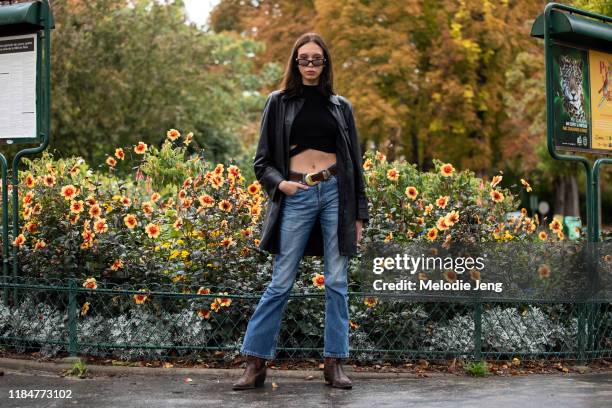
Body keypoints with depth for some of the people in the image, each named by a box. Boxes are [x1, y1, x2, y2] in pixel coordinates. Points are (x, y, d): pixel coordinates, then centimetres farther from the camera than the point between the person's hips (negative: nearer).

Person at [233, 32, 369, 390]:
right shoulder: (279, 102, 8)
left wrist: (360, 213, 7)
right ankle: (256, 363, 6)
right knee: (281, 283, -2)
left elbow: (355, 162, 12)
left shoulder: (341, 106, 11)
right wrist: (280, 183, -13)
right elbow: (262, 161, 7)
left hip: (336, 193, 2)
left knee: (337, 282, 2)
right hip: (296, 196, -1)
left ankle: (335, 364, 10)